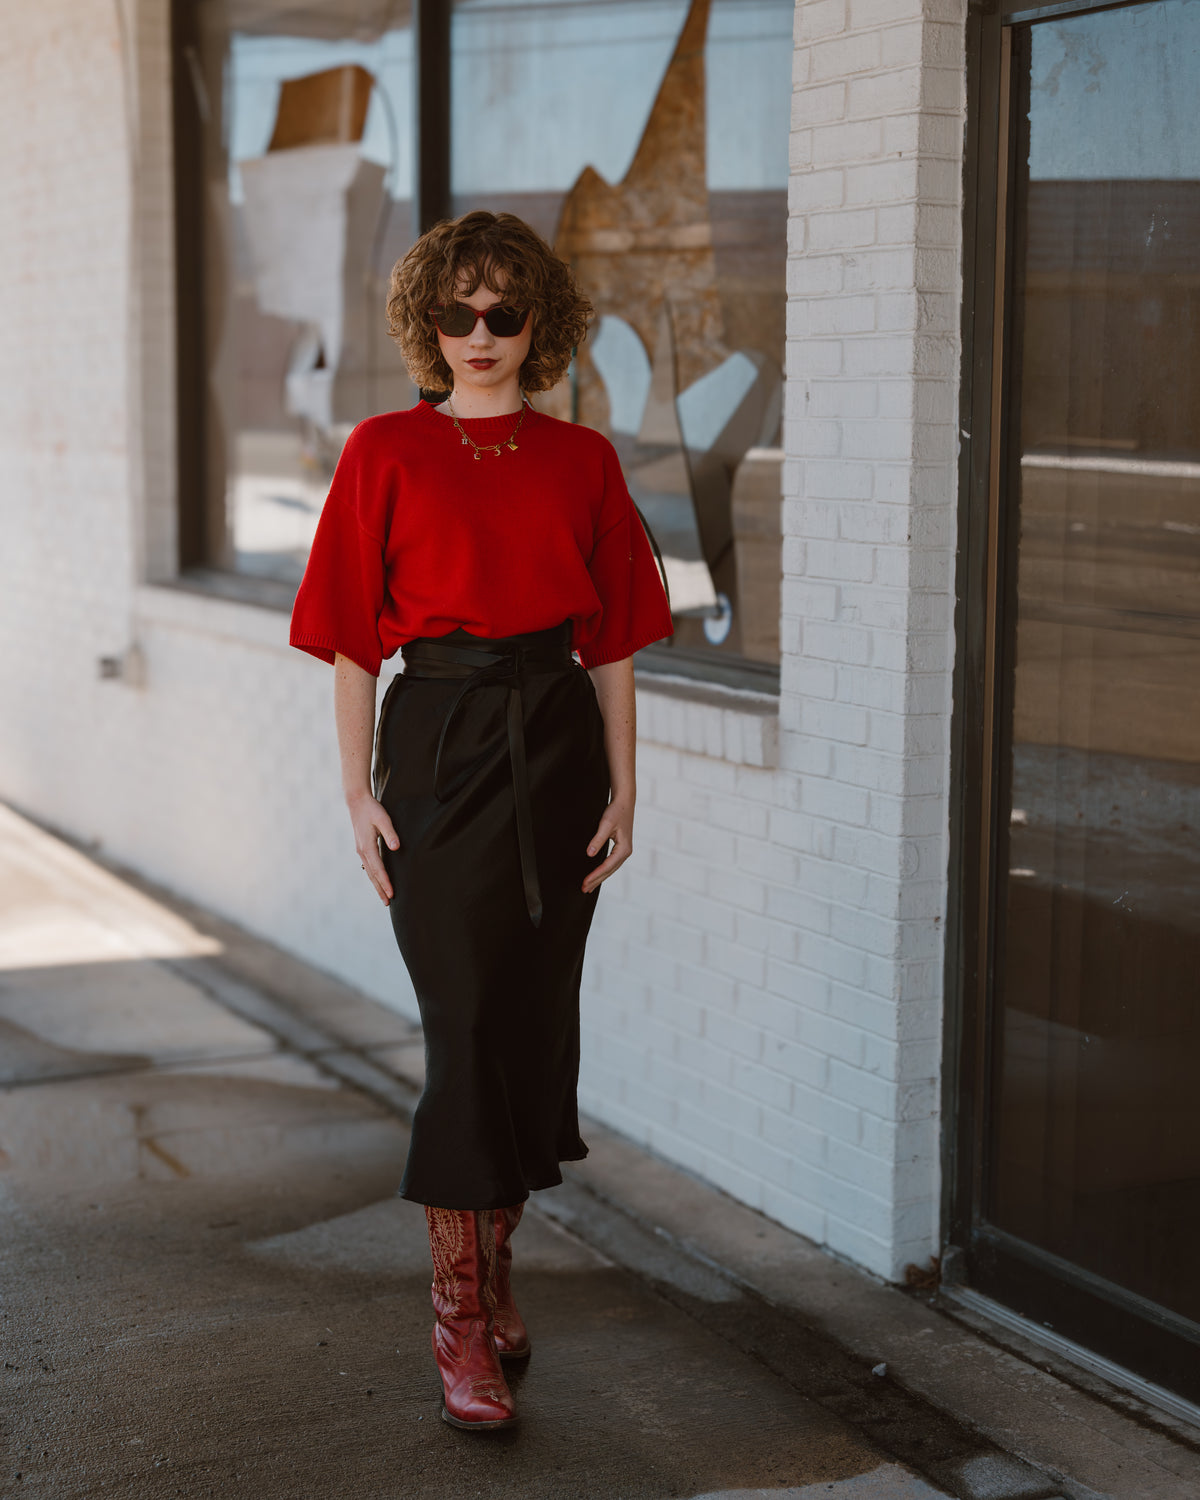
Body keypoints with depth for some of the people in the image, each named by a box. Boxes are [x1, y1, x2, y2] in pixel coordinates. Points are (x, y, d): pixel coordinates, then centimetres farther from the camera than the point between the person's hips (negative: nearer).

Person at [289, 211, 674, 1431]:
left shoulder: (581, 461, 7)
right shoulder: (386, 452, 0)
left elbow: (613, 643, 8)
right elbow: (351, 641, 0)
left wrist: (622, 789, 3)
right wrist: (358, 792, -5)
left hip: (557, 745, 3)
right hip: (440, 744, -3)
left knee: (538, 1020, 8)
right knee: (464, 1026, -5)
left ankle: (494, 1262, 26)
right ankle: (458, 1318, 3)